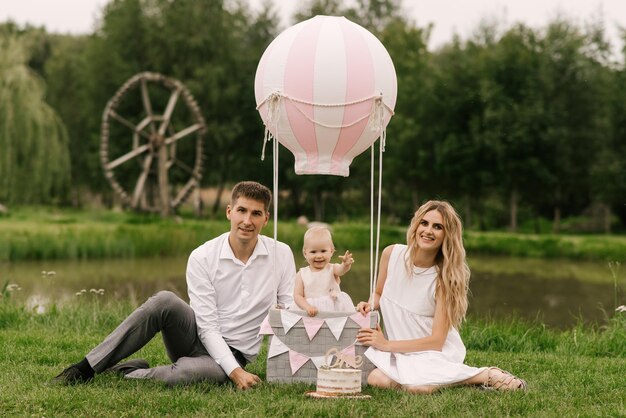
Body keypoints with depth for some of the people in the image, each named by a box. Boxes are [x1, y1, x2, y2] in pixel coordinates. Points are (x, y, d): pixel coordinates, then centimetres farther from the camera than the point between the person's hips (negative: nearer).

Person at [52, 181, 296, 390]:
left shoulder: (282, 255, -6)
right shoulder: (202, 258, -10)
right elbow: (207, 326, -14)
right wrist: (236, 372, -27)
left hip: (235, 355, 0)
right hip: (197, 337, 0)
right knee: (165, 301, -33)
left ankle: (125, 375, -16)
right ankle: (87, 367, -26)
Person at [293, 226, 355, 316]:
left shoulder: (332, 269, 2)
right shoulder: (302, 274, 5)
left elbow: (341, 270, -20)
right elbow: (297, 295, 2)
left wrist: (345, 264, -43)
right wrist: (307, 307, -16)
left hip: (335, 311, 0)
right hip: (311, 314, 0)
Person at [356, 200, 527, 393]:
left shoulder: (444, 277, -17)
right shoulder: (392, 254, -7)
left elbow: (436, 341, -17)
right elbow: (379, 294, 14)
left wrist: (387, 345, -19)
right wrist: (370, 305, -10)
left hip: (438, 351, -5)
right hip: (402, 349, 5)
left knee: (417, 385, -35)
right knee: (376, 379, -25)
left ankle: (484, 375, -12)